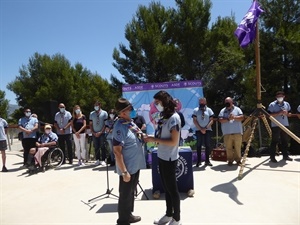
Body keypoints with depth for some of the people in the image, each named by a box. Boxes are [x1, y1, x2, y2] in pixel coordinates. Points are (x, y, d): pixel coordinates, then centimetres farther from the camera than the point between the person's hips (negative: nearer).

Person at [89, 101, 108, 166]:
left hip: (102, 133, -3)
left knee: (103, 147, -1)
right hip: (94, 133, 3)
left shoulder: (104, 113, 1)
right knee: (96, 147, 6)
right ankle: (97, 160, 13)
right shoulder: (91, 114, 10)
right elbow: (90, 124, 11)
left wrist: (100, 132, -10)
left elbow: (105, 124, -3)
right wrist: (93, 132, -1)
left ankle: (102, 160, 6)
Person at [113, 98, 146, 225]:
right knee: (125, 195, 9)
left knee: (131, 193, 23)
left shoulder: (130, 122, 4)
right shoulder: (120, 128, -23)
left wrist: (142, 135, 2)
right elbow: (117, 152, -24)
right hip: (127, 168, -9)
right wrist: (124, 172, -24)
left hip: (135, 166, 9)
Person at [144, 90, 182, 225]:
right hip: (162, 157, 8)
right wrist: (152, 138, -3)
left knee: (172, 189, 7)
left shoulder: (174, 118, -17)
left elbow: (174, 142, -21)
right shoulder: (164, 116, 7)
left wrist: (154, 140, -19)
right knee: (166, 188, 19)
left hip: (169, 158, -8)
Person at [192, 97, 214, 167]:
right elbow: (194, 120, -2)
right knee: (199, 145, 2)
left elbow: (211, 120, 2)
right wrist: (200, 129, -9)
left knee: (208, 145, 4)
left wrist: (206, 128, -10)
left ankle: (207, 160, 13)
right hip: (199, 130, -1)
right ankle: (198, 161, 7)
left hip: (208, 130, 1)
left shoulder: (209, 110, 7)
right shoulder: (195, 110, 4)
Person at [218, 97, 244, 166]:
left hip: (237, 132, 0)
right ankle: (230, 160, 12)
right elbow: (220, 120, -2)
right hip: (227, 133, 1)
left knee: (238, 147, 2)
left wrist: (234, 117, -18)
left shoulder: (237, 109, 9)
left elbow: (242, 117, -2)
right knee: (228, 148, 2)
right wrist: (228, 119, -16)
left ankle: (238, 160, 15)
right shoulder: (223, 111, 10)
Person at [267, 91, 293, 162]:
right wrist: (279, 113, -19)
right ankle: (272, 157, 0)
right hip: (275, 126, -5)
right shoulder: (272, 105, -6)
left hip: (285, 125, 5)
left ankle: (285, 155, 23)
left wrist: (286, 113, -5)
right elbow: (269, 115, -11)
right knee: (274, 141, -4)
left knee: (285, 141, 11)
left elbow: (289, 114, 18)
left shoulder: (287, 104, 11)